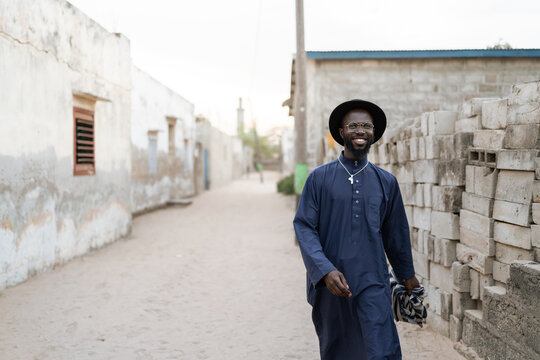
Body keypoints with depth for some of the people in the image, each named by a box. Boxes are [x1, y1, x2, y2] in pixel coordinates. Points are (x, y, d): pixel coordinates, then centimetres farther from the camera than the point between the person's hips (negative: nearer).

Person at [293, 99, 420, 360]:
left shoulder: (386, 182, 7)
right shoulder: (319, 178, -1)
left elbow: (396, 232, 17)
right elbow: (304, 227, -6)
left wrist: (407, 274, 26)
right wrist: (325, 271, -18)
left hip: (372, 282, 1)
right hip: (329, 283, 0)